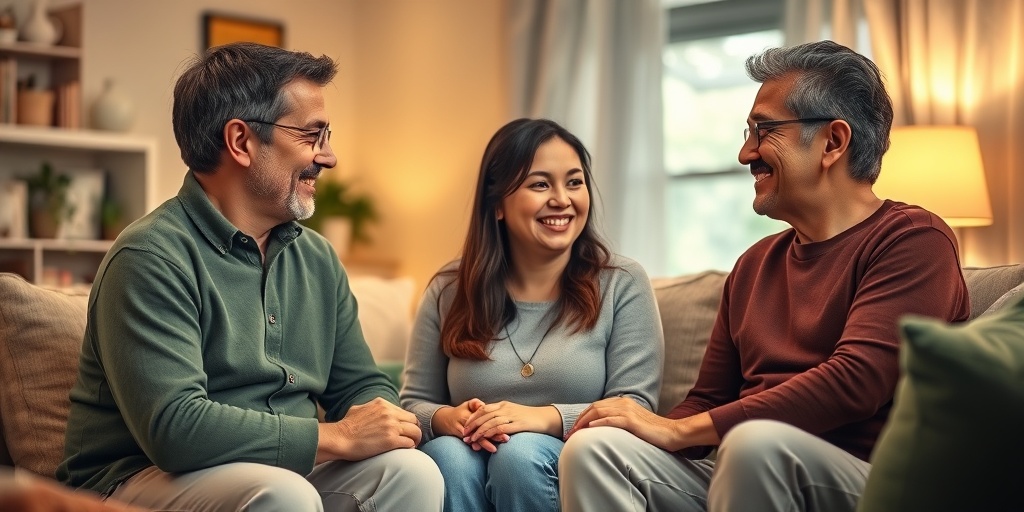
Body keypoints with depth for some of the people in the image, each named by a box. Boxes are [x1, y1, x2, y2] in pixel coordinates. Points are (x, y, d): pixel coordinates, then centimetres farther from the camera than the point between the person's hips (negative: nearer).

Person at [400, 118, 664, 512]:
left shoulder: (622, 284, 3)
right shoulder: (449, 291, 8)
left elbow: (636, 407, -5)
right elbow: (413, 404, 10)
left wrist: (545, 418, -22)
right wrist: (447, 418, -15)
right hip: (470, 467, 1)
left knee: (521, 452, -32)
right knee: (447, 452, -31)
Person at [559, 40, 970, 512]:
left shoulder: (912, 240, -4)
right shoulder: (754, 264, 19)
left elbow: (855, 382, -18)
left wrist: (678, 431, -16)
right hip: (741, 472, 5)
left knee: (756, 442, -36)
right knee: (594, 448, -19)